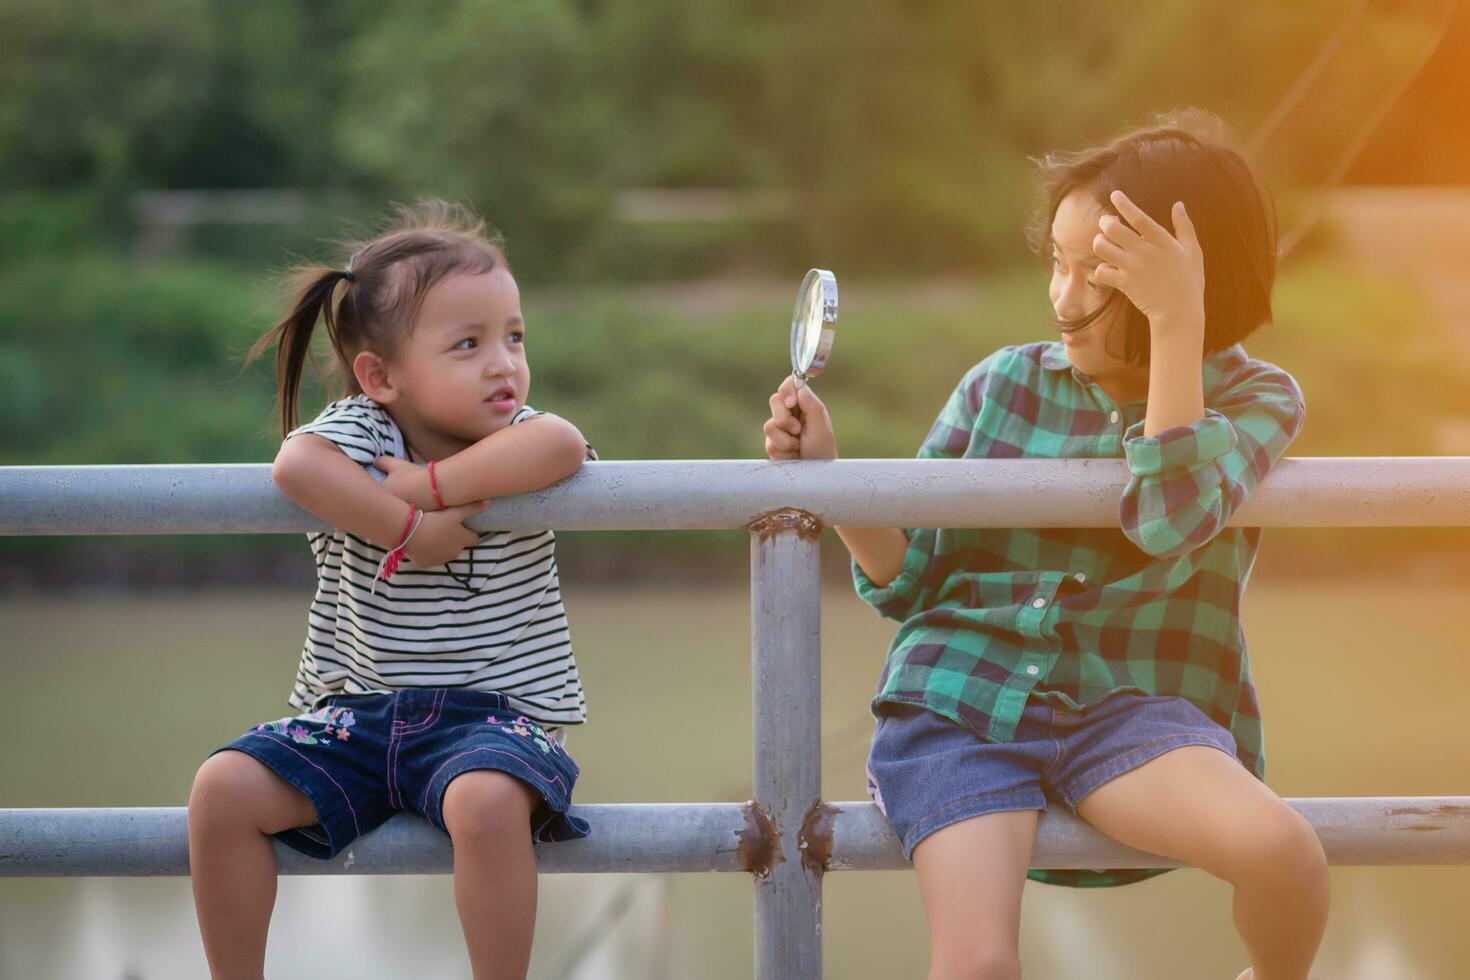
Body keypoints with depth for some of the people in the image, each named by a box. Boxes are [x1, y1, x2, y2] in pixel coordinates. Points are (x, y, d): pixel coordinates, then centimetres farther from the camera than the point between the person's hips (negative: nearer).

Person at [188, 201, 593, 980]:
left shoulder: (513, 439, 1)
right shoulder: (361, 428, 0)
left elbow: (561, 447, -25)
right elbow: (297, 466, -24)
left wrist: (428, 484, -25)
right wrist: (409, 529, -25)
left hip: (491, 710, -2)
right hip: (356, 712, 2)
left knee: (487, 802, -35)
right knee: (222, 789, -16)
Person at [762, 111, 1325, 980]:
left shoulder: (1252, 399, 5)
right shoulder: (1003, 386, 10)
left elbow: (1168, 520, -17)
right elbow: (909, 581, 12)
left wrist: (1177, 323, -20)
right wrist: (825, 476, -5)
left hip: (1124, 711, 0)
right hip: (958, 705, 1)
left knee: (1282, 848, -30)